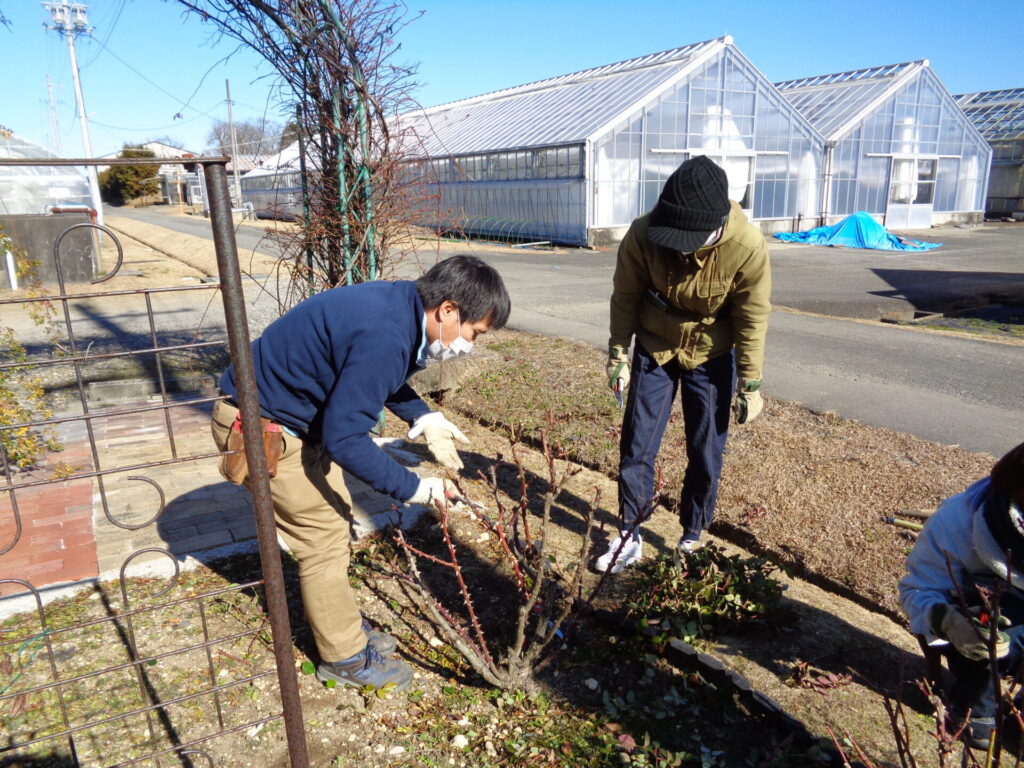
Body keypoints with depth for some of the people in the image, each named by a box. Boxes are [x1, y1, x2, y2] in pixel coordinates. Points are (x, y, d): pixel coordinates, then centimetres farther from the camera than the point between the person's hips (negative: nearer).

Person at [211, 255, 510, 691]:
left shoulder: (403, 307, -4)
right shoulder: (384, 338, -33)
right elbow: (343, 439, -29)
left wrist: (423, 417, 0)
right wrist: (410, 488, -20)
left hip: (295, 413, 10)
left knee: (335, 520, 17)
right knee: (325, 537, -1)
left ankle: (342, 624, 35)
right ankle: (345, 656, 19)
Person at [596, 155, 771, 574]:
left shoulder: (747, 247, -28)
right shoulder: (643, 235, -26)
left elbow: (752, 318, -14)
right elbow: (625, 298, -9)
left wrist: (750, 384, -8)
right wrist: (618, 355, -3)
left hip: (712, 357, 0)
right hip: (654, 350, 1)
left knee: (706, 453, 7)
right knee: (636, 446, 2)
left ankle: (693, 536, 28)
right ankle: (629, 536, 18)